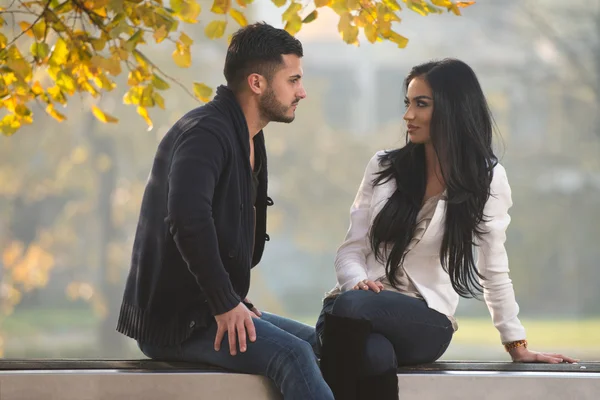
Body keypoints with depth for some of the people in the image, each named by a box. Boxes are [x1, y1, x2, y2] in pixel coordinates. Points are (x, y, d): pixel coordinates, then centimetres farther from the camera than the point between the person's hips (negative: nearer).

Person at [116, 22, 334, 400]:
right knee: (292, 355, -27)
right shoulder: (206, 133, -16)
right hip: (173, 321, -10)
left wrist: (235, 301, 11)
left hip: (205, 310, 10)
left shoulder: (249, 141, 16)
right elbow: (188, 218, -33)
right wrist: (226, 304, -27)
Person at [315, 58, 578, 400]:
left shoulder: (486, 178, 2)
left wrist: (517, 345, 8)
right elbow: (352, 249, 9)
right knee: (375, 356, -38)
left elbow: (494, 270, 8)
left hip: (425, 321, -1)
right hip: (353, 312, 2)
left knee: (351, 305, -37)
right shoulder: (383, 168, 9)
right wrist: (357, 281, -14)